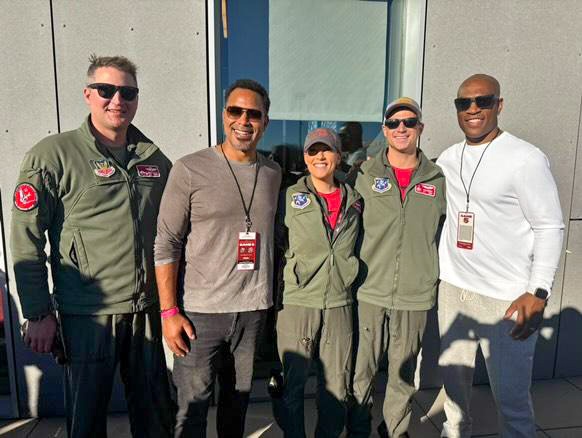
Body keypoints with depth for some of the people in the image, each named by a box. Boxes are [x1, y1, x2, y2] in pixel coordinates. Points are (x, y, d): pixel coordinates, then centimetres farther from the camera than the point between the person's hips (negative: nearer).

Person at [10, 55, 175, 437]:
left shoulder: (156, 160, 6)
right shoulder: (53, 155, -6)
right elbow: (27, 241, -6)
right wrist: (39, 314, -7)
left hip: (148, 311, 4)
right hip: (87, 315, -3)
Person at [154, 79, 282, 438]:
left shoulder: (273, 173, 6)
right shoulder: (190, 169, -8)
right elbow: (166, 245, -8)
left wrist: (270, 298, 12)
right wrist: (169, 312, -10)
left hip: (254, 309, 4)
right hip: (200, 310, -4)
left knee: (239, 398, 19)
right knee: (193, 406, 7)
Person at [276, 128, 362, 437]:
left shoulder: (353, 200, 9)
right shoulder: (290, 197, 0)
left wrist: (346, 275, 12)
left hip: (339, 302, 3)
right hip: (296, 300, -2)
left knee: (336, 386, 12)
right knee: (292, 383, 10)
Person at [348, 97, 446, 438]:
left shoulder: (437, 179, 5)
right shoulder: (365, 176, -1)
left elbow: (445, 233, 14)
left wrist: (435, 275, 11)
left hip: (415, 294, 2)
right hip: (370, 290, -1)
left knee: (404, 370, 16)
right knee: (363, 368, 11)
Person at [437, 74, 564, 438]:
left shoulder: (526, 158, -9)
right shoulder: (449, 158, 8)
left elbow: (550, 228, -9)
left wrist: (538, 293, -18)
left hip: (506, 297, -5)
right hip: (452, 287, 6)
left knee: (511, 394, 4)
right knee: (453, 377, 19)